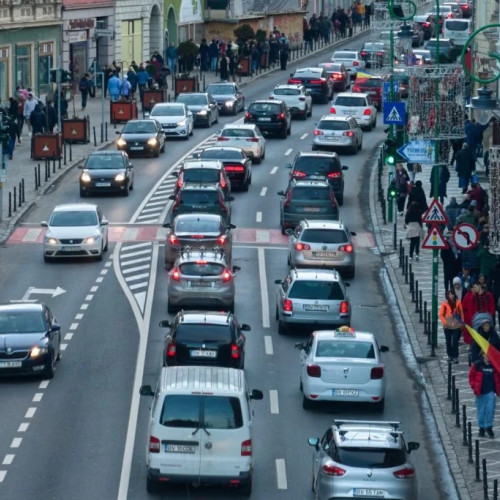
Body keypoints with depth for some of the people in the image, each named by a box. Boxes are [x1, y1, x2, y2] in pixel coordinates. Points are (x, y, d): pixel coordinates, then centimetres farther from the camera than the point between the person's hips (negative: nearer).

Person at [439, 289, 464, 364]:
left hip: (456, 325, -1)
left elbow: (461, 313, 5)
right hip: (448, 326, 1)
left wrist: (462, 323, 4)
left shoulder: (458, 302, -4)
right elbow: (441, 314, 0)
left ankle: (455, 357, 1)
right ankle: (450, 356, 24)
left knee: (455, 342, -6)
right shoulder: (445, 303, -4)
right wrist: (444, 322, -12)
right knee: (448, 341, 10)